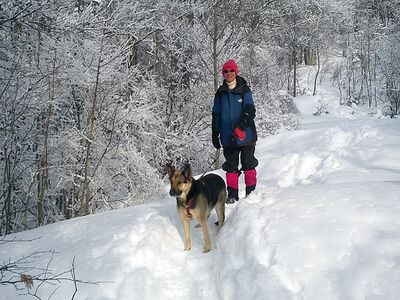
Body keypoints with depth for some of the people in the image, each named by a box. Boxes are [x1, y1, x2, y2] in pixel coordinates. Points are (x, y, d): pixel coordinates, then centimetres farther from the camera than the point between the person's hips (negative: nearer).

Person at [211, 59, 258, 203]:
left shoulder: (244, 90, -1)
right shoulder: (221, 93, 9)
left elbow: (250, 111, -12)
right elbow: (216, 115, 13)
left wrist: (241, 126, -27)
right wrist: (215, 134, 8)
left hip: (246, 135, -3)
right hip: (228, 137, 3)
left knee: (248, 164, 4)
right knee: (231, 166, 6)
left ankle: (251, 191, 16)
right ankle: (232, 195, 13)